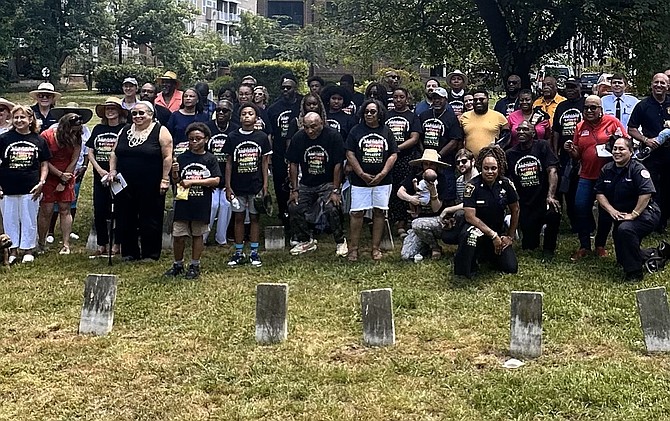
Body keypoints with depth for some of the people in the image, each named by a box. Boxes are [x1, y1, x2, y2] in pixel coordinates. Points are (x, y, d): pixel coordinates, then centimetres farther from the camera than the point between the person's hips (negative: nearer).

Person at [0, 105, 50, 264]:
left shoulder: (38, 140, 4)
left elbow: (44, 164, 9)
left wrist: (41, 183, -3)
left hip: (30, 188, 0)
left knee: (29, 220, 7)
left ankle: (28, 250, 20)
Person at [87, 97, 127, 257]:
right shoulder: (98, 129, 10)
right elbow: (90, 152, 9)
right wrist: (100, 170, -5)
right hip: (100, 177, 4)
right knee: (99, 212, 5)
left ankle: (116, 245, 13)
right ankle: (102, 245, 16)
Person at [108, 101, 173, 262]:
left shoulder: (160, 131, -5)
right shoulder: (125, 130, 11)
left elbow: (167, 157, -9)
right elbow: (114, 153, 16)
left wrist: (165, 179, -13)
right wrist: (112, 171, 3)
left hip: (151, 186, -5)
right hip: (125, 185, 5)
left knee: (150, 220, 2)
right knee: (125, 220, 9)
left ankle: (151, 254, 13)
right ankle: (129, 253, 21)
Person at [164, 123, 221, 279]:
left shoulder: (210, 159, 0)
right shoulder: (182, 158, 4)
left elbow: (216, 180, -10)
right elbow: (175, 181, 8)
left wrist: (192, 181, -15)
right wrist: (175, 173, -15)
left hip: (202, 206, -1)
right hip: (183, 203, 1)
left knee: (198, 235, 10)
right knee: (178, 236, 2)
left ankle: (195, 266, 21)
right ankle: (178, 265, 20)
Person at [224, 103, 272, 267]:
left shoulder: (261, 137, 0)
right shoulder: (233, 137, 0)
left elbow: (264, 162, 3)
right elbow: (229, 163, 3)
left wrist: (265, 185, -1)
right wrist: (228, 186, -1)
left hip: (256, 186, -1)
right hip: (238, 186, 1)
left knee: (255, 217, 5)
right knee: (239, 218, 7)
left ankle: (254, 253, 13)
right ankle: (239, 253, 14)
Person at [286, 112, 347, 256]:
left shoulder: (333, 136, -15)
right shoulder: (298, 138, -6)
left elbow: (337, 165, -14)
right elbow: (293, 164, 2)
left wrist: (335, 191, -17)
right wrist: (294, 189, -1)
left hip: (328, 183, -4)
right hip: (306, 184, 4)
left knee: (332, 209, -25)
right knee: (294, 208, -9)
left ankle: (341, 242, -2)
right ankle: (305, 241, 12)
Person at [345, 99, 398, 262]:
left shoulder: (386, 132, 8)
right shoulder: (356, 131, 3)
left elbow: (393, 155, 5)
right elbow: (350, 154, -1)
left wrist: (382, 174, -7)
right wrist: (362, 174, -9)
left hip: (382, 180, 2)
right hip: (360, 180, -2)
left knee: (379, 212, 4)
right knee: (357, 213, -4)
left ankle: (375, 248, 11)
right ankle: (353, 248, 3)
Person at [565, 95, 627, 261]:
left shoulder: (612, 122, -3)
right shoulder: (580, 127, 8)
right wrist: (571, 150, -9)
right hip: (587, 176, 3)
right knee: (580, 208, -7)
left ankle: (600, 245, 23)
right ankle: (584, 246, 5)